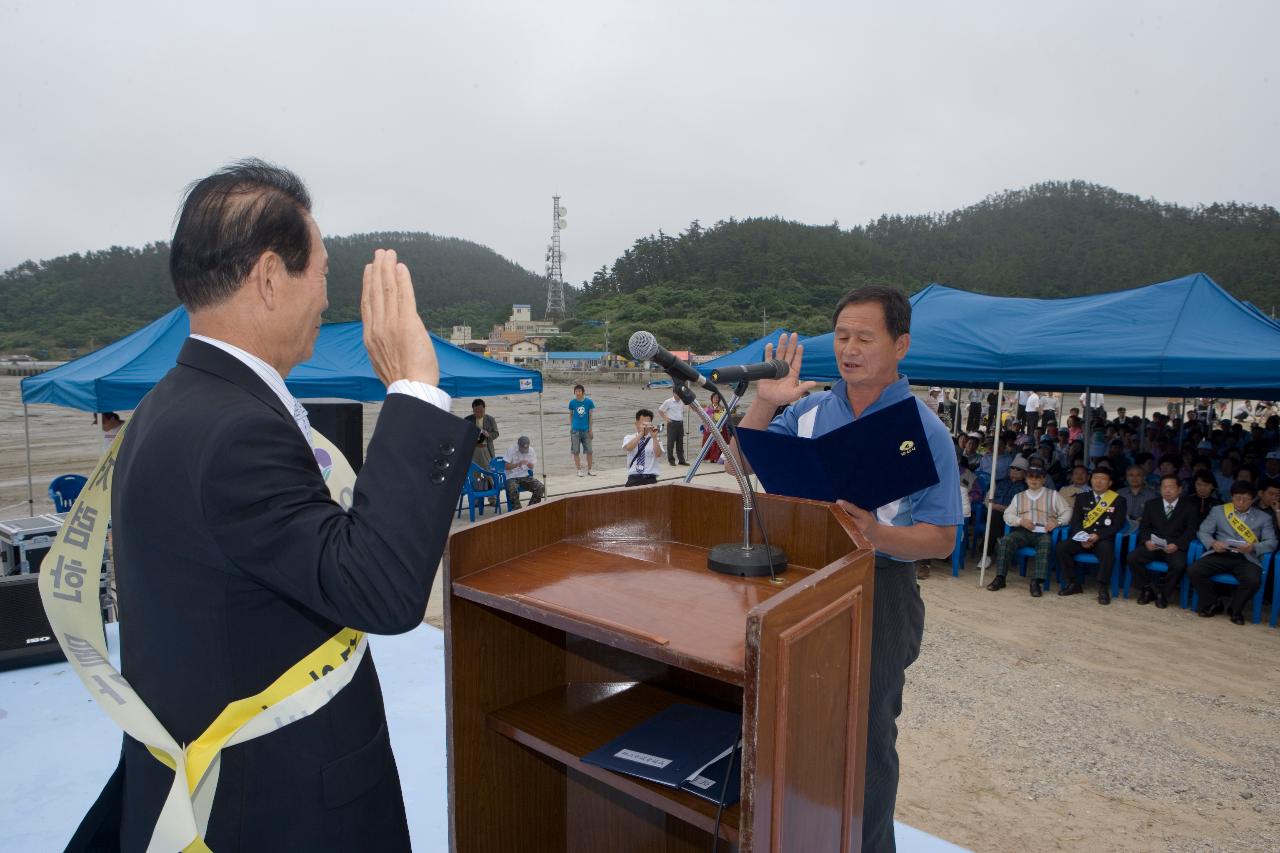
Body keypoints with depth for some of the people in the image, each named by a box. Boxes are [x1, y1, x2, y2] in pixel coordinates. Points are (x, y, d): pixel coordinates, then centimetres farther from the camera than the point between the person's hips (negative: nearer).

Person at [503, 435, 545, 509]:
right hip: (512, 478, -4)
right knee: (513, 490, -37)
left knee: (541, 488, -19)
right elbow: (506, 466, -12)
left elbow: (532, 467, 5)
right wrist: (518, 464, -28)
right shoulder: (511, 450, -10)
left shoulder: (531, 450, 0)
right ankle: (517, 510, -15)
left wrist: (528, 464, -20)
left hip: (525, 476, 4)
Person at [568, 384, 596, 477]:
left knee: (589, 451, 5)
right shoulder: (572, 402, -2)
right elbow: (570, 414, 9)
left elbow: (591, 416, 2)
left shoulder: (589, 402, -3)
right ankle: (579, 470, 13)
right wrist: (571, 426, 3)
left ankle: (589, 470, 17)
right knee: (576, 451, 2)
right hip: (575, 430, 0)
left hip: (586, 430, 0)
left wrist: (590, 429, 1)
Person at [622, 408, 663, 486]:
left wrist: (654, 437, -19)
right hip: (634, 478, 0)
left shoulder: (656, 440, 7)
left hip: (650, 478, 0)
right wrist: (641, 433, -20)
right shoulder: (629, 438, 9)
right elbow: (628, 448, -14)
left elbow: (658, 456, -11)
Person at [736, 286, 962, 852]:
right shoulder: (809, 410, 1)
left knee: (866, 735, 11)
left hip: (879, 593, -4)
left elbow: (941, 540, -12)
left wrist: (876, 534, -31)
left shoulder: (923, 431, -11)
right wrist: (764, 404, -13)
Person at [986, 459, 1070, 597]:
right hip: (1023, 531, 2)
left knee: (1045, 544, -37)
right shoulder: (1019, 496, 21)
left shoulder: (1053, 495, 16)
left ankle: (1037, 582, -40)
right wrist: (1021, 521, -7)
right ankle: (1000, 578, -25)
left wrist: (1057, 522, -10)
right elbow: (1007, 515, 12)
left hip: (1043, 532, -2)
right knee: (1005, 541, -27)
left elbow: (1067, 511, 8)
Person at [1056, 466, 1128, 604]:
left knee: (1107, 550, -37)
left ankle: (1103, 588, -23)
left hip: (1104, 539, -3)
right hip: (1082, 538, 3)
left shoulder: (1119, 500, 4)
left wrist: (1098, 535, -19)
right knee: (1062, 547, -23)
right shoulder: (1082, 497, 12)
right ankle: (1073, 584, -10)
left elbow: (1118, 525, -4)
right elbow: (1075, 521, 7)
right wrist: (1082, 537, -13)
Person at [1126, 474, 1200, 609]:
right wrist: (1147, 540, -13)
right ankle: (1149, 588, -4)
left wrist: (1177, 545, -20)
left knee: (1179, 565, -34)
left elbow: (1191, 530, -2)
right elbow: (1143, 526, 9)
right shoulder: (1151, 504, 14)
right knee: (1132, 558, -25)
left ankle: (1164, 593, -8)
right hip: (1153, 545, 2)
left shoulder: (1189, 507, 7)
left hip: (1175, 547, -2)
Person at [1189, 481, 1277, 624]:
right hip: (1221, 555, 1)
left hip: (1247, 558, -1)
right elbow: (1203, 532, 9)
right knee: (1193, 571, -25)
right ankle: (1213, 603, 3)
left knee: (1253, 581, -33)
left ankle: (1235, 608, -1)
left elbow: (1271, 543, 5)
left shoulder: (1263, 517, 13)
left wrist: (1253, 547, -17)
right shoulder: (1218, 510, 14)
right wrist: (1213, 543, -13)